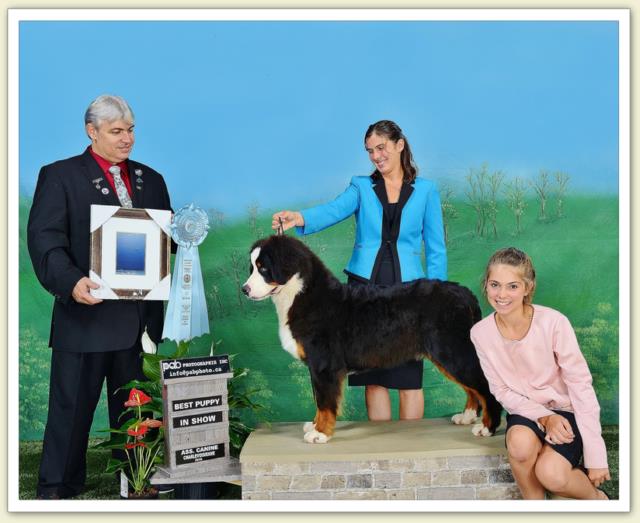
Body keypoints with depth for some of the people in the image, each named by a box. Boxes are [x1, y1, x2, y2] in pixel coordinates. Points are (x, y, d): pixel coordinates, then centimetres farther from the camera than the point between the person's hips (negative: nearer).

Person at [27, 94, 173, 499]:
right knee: (71, 407, 5)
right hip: (86, 314, -4)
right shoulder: (60, 176, 0)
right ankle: (56, 488, 19)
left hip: (140, 316, 4)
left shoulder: (151, 179, 15)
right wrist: (70, 281, -26)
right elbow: (45, 238, -10)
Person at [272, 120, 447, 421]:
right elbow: (334, 210, -13)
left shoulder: (425, 190, 7)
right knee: (373, 375, 5)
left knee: (409, 376, 0)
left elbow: (436, 248, 7)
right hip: (365, 286, 1)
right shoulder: (361, 187, 8)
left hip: (407, 289, -1)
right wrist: (300, 218, -34)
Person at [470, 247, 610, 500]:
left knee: (551, 473, -27)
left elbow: (581, 385, -16)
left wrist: (596, 456, -15)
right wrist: (544, 417, -19)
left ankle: (595, 498, 7)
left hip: (565, 411, -2)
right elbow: (502, 391, -2)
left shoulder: (553, 322, -21)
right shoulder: (481, 332, -11)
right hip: (526, 411, 2)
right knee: (520, 442, -31)